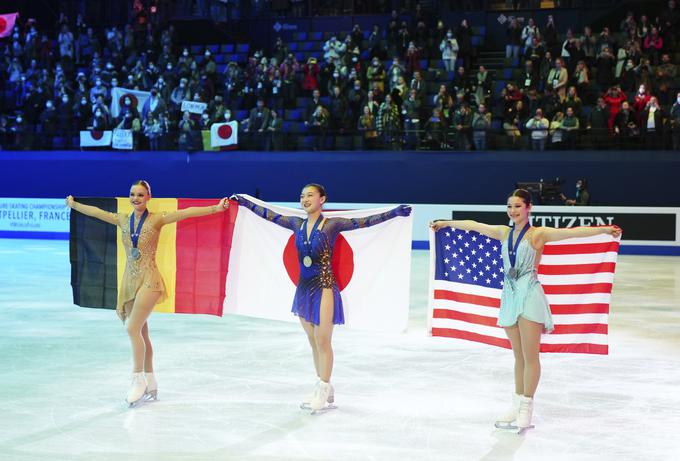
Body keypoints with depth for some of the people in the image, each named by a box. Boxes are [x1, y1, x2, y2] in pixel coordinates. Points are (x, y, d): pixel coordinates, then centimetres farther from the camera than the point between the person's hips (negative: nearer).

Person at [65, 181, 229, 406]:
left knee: (133, 329, -15)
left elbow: (186, 212, -17)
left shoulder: (156, 220, -6)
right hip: (129, 280, 6)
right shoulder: (123, 220, 8)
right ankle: (150, 383, 17)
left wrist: (215, 208, -26)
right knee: (141, 333, 9)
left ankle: (138, 379, -5)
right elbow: (96, 212, 22)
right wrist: (73, 204, 33)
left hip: (148, 280, -6)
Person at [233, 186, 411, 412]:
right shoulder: (298, 224, 6)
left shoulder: (331, 225, -9)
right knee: (313, 342, 13)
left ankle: (323, 389, 11)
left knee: (323, 342, 0)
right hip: (304, 288, 6)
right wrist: (243, 202, 23)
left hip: (324, 288, -6)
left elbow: (364, 222, -16)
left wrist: (395, 212, -25)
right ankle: (324, 389, 24)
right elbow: (269, 215, 17)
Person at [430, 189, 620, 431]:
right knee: (519, 356, 12)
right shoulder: (504, 233, 11)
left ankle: (526, 409, 3)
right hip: (510, 295, 5)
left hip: (529, 295, -5)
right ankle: (517, 405, 18)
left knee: (530, 357, -3)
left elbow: (571, 232, -18)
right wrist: (445, 223, 35)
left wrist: (604, 229, -30)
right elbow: (473, 225, 23)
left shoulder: (537, 234, -6)